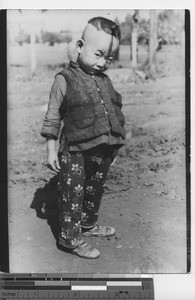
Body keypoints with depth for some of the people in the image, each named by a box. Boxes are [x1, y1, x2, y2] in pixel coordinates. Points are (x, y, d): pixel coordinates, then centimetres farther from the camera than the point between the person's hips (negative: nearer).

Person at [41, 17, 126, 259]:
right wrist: (51, 150, -6)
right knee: (72, 195, 3)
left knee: (94, 191, 21)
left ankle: (88, 224, 42)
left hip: (103, 152, 6)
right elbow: (52, 118, -5)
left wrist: (114, 146, 20)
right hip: (75, 153, -6)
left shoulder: (105, 80, 9)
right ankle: (70, 238, 18)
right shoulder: (65, 79, -8)